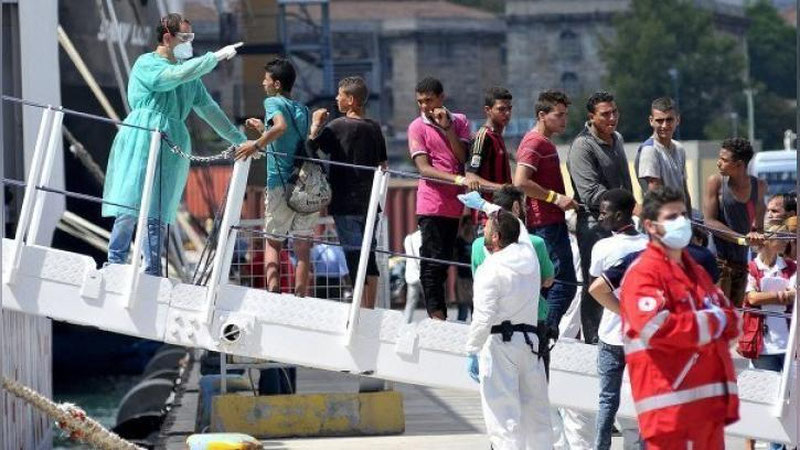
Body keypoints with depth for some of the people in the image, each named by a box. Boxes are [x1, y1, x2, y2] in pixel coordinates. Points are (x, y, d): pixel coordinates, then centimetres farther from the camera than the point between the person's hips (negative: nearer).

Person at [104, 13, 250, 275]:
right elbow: (176, 75, -17)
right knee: (130, 207, -13)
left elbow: (208, 109, 25)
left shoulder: (189, 75, 21)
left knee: (159, 214, 1)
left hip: (173, 147, 6)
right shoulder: (146, 64, 0)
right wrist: (215, 57, -15)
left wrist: (239, 140, 23)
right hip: (141, 142, -6)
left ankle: (151, 272, -1)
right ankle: (115, 264, -11)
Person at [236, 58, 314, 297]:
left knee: (273, 241, 6)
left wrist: (257, 145, -22)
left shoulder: (274, 103, -2)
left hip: (281, 183, -5)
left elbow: (280, 126, -23)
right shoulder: (303, 110, 17)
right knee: (302, 246, 6)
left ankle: (273, 293, -10)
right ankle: (300, 300, 1)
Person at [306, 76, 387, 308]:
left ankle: (362, 308, -10)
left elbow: (311, 148, -5)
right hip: (369, 202, 6)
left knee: (354, 255, -7)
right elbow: (383, 166, 15)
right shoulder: (375, 128, 9)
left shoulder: (337, 127, -11)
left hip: (346, 203, -6)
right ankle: (370, 308, 13)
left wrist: (316, 124, 8)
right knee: (368, 256, 10)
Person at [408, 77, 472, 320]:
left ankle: (438, 316, 13)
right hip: (431, 205, -4)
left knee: (444, 261, 8)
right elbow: (424, 169, -10)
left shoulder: (459, 121, 11)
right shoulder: (417, 127, 0)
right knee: (432, 263, -9)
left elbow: (463, 158, -1)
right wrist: (458, 179, -23)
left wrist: (447, 127, -8)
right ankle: (436, 315, -10)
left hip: (455, 205, 4)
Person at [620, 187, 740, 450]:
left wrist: (719, 321, -3)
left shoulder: (695, 271, 23)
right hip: (672, 406, -9)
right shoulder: (643, 274, -8)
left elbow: (731, 321, 23)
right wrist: (709, 323, -9)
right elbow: (656, 329, -22)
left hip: (710, 403, 9)